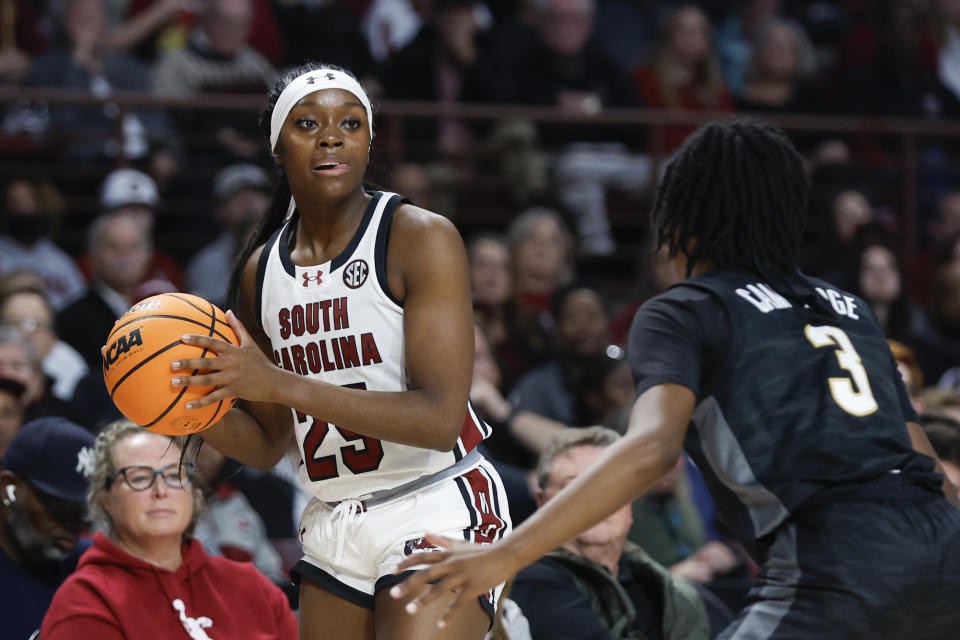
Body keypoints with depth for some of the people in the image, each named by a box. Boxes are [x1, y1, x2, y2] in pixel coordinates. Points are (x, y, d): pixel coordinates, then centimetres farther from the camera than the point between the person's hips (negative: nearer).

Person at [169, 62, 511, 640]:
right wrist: (191, 402, -7)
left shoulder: (423, 239, -11)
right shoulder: (261, 270, 8)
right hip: (334, 525, 6)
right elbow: (267, 445, 15)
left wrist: (281, 383, -26)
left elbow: (439, 419, -21)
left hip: (439, 512, -6)